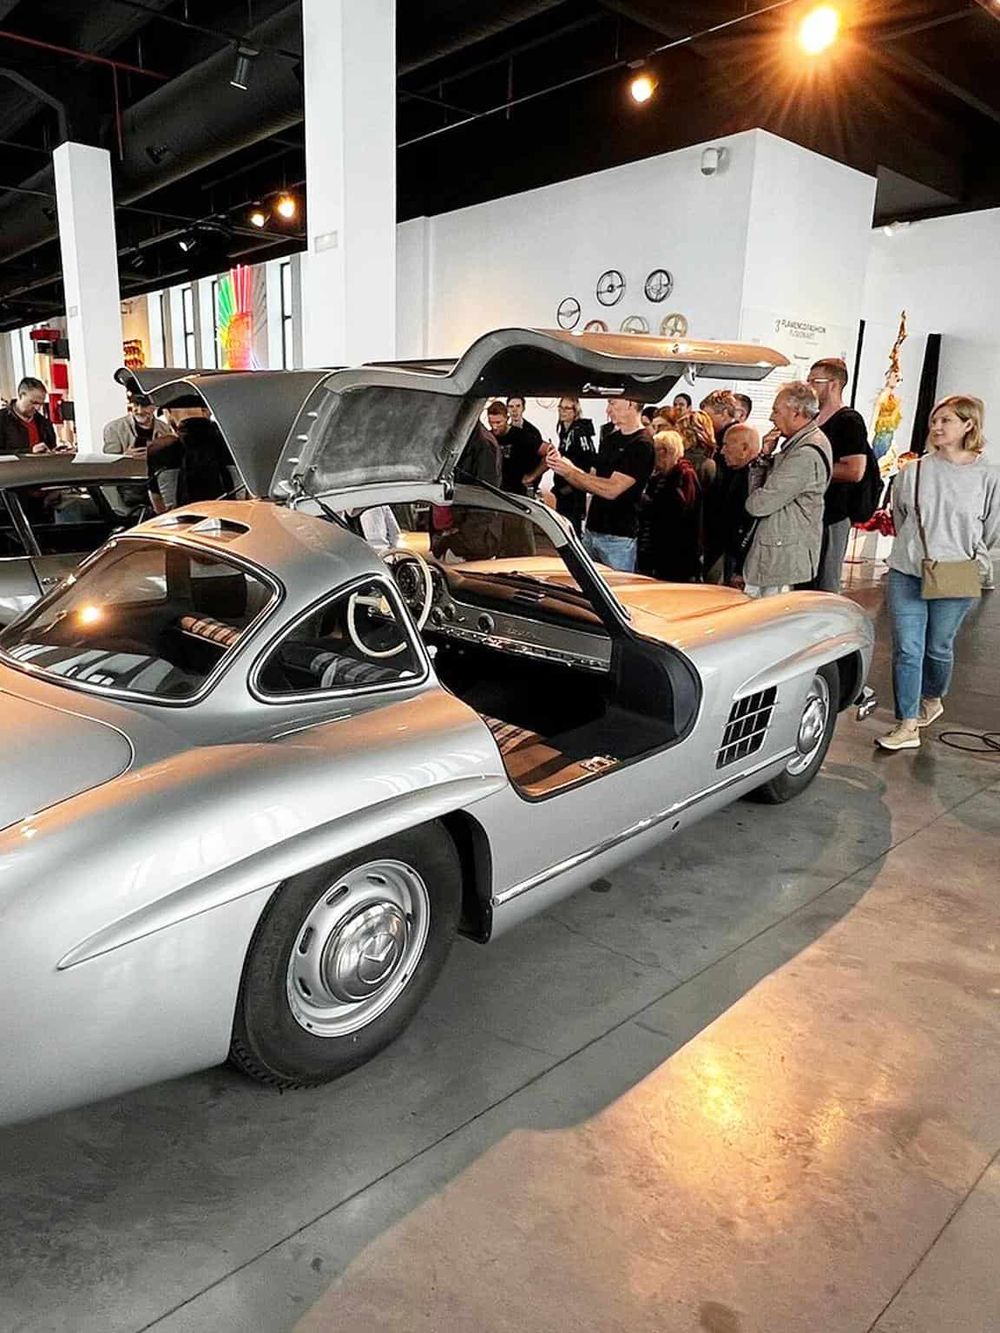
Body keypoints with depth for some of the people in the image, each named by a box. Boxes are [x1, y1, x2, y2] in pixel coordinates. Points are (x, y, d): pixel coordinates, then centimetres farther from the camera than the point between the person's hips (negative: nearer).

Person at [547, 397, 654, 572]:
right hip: (591, 531, 7)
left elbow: (612, 490, -19)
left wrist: (570, 471, -14)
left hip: (618, 538, -7)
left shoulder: (642, 444, -12)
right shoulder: (610, 439, 13)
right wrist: (561, 465, -1)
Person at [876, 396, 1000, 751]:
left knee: (938, 648, 14)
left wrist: (966, 559, 5)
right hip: (906, 574, 1)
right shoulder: (912, 472, -1)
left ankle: (932, 699, 42)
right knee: (906, 649, -2)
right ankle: (907, 726, 4)